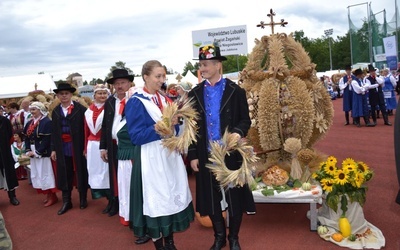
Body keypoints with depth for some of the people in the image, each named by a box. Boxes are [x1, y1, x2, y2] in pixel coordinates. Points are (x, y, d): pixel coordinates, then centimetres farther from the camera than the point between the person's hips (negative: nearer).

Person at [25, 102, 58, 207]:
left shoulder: (47, 122, -13)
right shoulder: (29, 123, 12)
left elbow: (47, 139, -18)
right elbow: (27, 138, 12)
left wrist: (37, 152, -18)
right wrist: (28, 150, -1)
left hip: (44, 153, -8)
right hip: (33, 153, 8)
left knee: (46, 174, -3)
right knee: (37, 175, 12)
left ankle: (52, 196, 8)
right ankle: (47, 194, 23)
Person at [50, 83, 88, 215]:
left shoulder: (80, 109, -6)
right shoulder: (55, 111, 8)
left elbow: (85, 128, -7)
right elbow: (54, 132, 10)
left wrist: (86, 146, -10)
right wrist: (53, 149, 7)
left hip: (78, 147, -3)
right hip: (62, 148, 4)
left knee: (81, 173, 8)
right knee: (65, 174, 8)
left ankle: (83, 198, 24)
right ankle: (66, 201, 20)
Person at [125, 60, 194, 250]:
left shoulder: (163, 99, 12)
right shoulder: (135, 102, -9)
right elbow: (135, 135, -13)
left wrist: (174, 123, -7)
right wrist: (157, 129, -25)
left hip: (170, 154, 7)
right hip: (151, 157, -7)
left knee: (172, 196, 10)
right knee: (155, 199, 1)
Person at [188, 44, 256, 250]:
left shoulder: (236, 91, -2)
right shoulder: (195, 94, 4)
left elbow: (245, 119, 0)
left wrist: (238, 132, -23)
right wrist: (192, 155, 1)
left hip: (231, 154, -2)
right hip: (206, 156, 2)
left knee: (234, 196, 7)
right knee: (211, 198, 11)